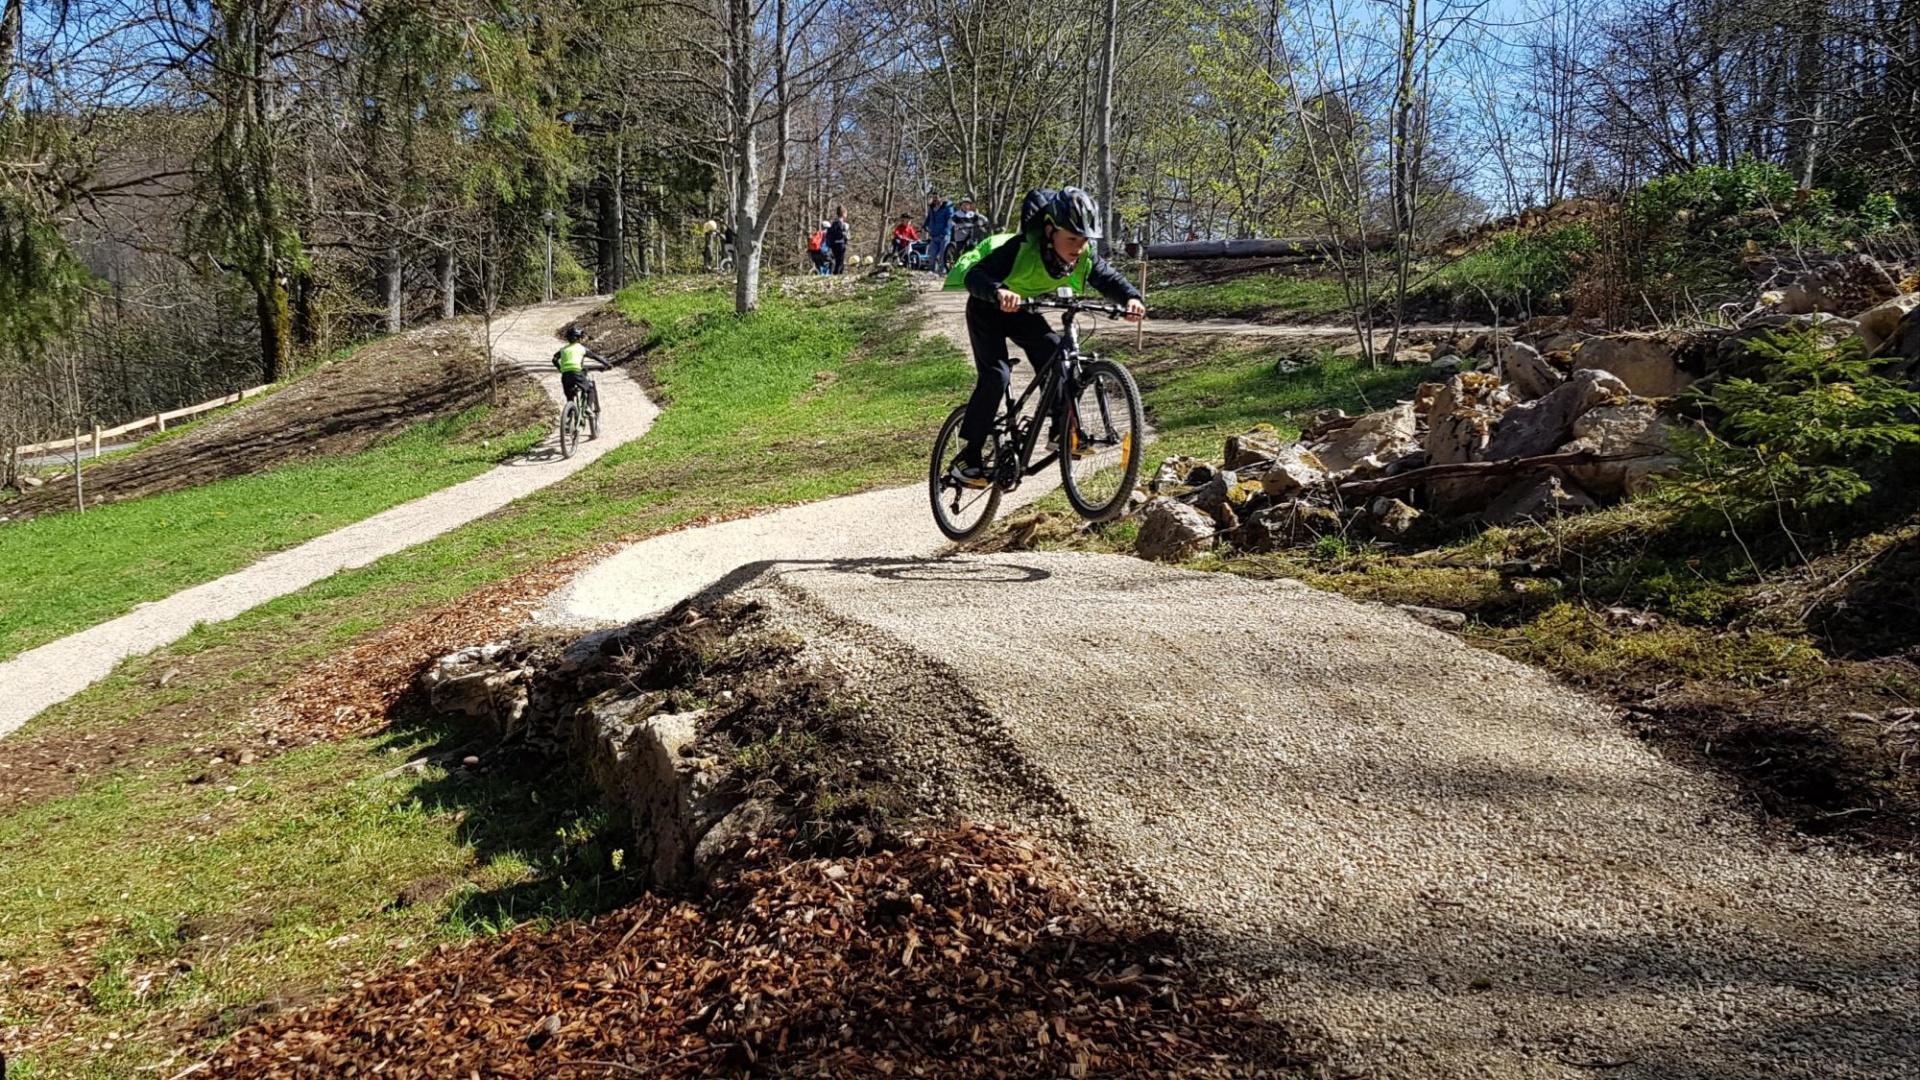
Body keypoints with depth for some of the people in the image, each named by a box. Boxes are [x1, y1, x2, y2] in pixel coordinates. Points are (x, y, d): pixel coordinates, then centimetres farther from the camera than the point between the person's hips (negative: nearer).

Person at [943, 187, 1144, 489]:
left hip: (1024, 312, 6)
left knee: (1057, 357, -16)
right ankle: (967, 457, -13)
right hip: (988, 309, -5)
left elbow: (1110, 279, -11)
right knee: (996, 375, -20)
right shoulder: (1021, 249, -37)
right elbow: (974, 275, -42)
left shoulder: (1084, 258, -20)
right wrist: (999, 292, -64)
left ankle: (1061, 431, 1)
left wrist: (1131, 298, -33)